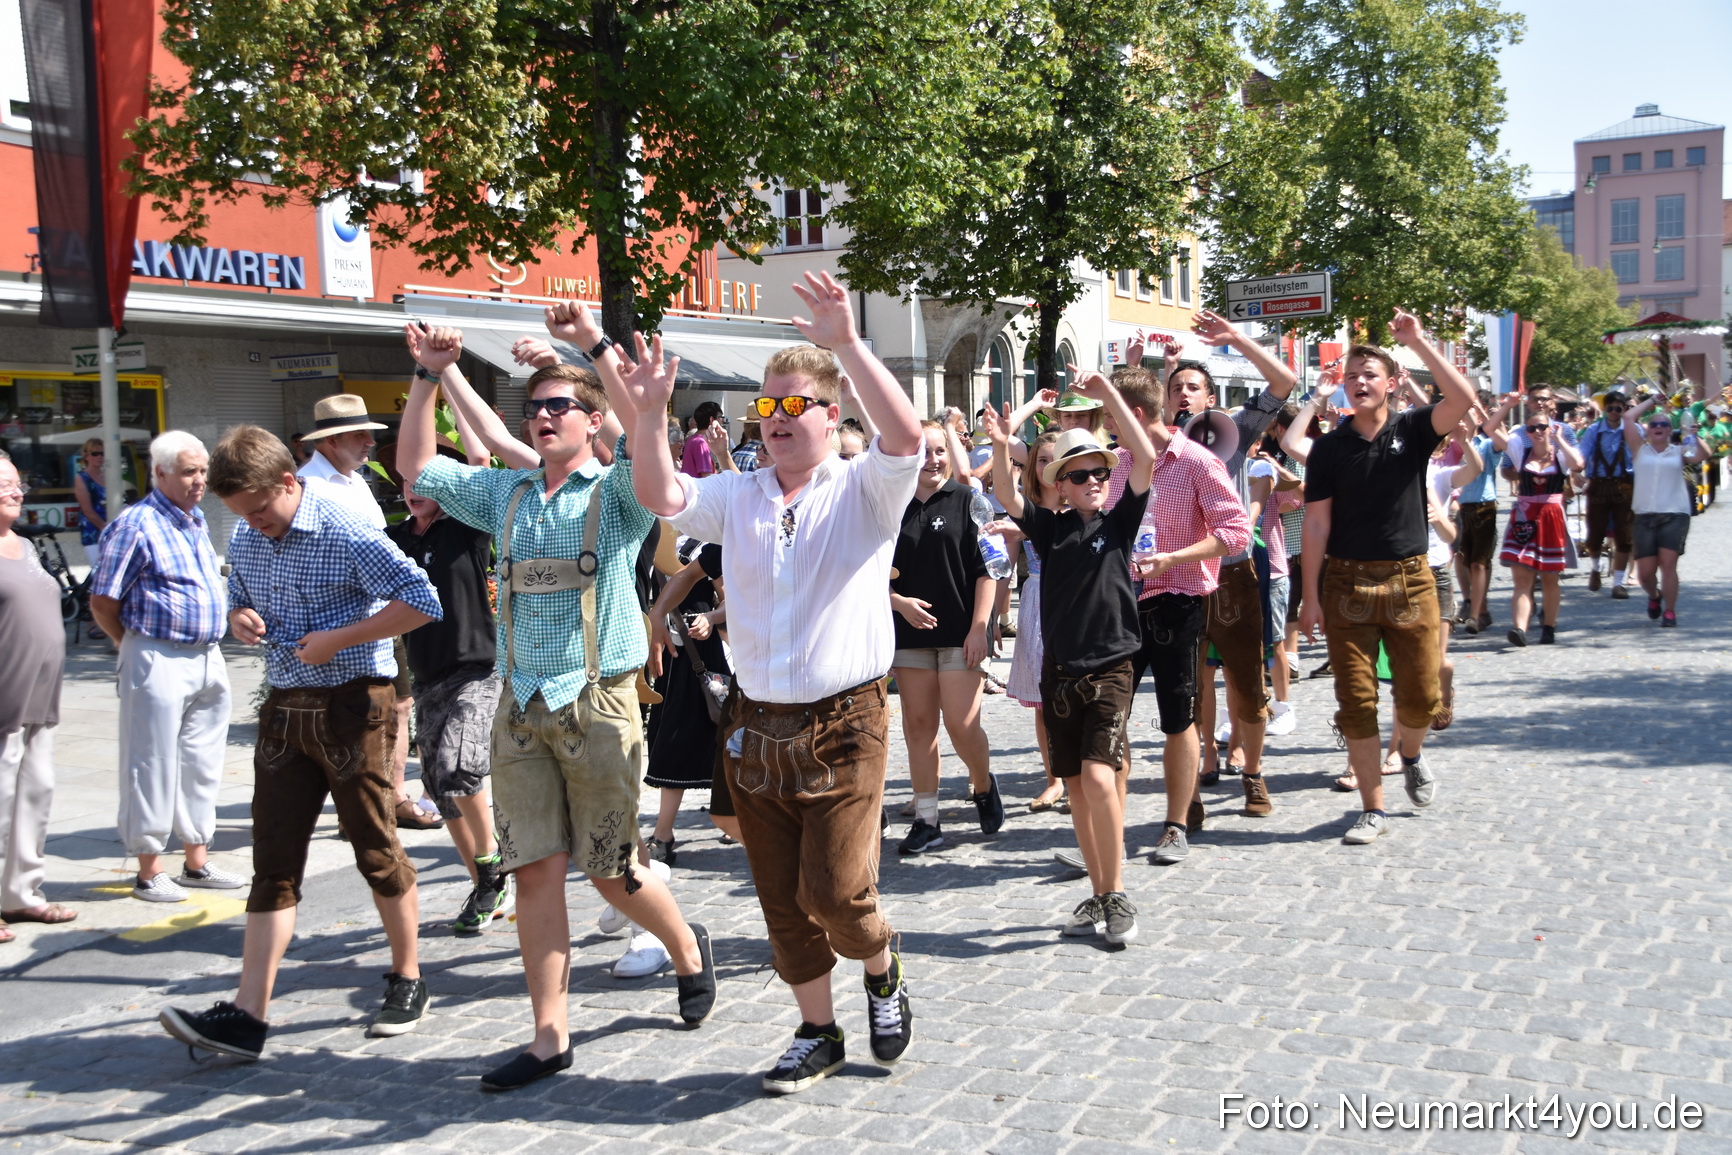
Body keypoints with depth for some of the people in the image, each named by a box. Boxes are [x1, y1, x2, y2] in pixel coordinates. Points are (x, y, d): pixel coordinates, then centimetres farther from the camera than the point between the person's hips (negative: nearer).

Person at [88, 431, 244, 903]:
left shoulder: (196, 520, 13)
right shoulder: (136, 524, -10)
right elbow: (102, 602, -9)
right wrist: (141, 647, 0)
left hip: (209, 660, 8)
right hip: (159, 662, -8)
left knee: (203, 765, 13)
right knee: (153, 766, 0)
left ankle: (197, 862, 23)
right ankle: (150, 871, 9)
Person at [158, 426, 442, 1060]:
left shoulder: (347, 533, -14)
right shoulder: (244, 542, 8)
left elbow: (421, 601, -18)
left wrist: (338, 638, -19)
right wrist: (239, 621, 1)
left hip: (352, 704, -6)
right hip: (284, 709, 6)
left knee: (376, 850, 4)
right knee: (273, 859, 2)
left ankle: (407, 980, 21)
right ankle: (248, 1013, 2)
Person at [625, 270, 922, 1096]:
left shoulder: (864, 491, -4)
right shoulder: (738, 497, 9)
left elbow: (906, 439, -23)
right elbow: (660, 496, -6)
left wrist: (846, 344, -32)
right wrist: (648, 419, -23)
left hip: (842, 725, -4)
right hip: (757, 726, 5)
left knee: (835, 889, -10)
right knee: (781, 903, 11)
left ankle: (883, 972, 23)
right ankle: (817, 1033, 29)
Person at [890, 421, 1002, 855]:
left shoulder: (967, 501, -1)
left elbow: (986, 571, -3)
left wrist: (979, 628, -9)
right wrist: (900, 602, -9)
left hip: (960, 634, -3)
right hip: (909, 632, 3)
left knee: (962, 725, -7)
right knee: (918, 726, 5)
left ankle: (983, 785, 24)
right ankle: (926, 821, 14)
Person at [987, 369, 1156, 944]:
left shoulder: (1119, 521, 2)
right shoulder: (1050, 527, 8)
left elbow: (1146, 458, -11)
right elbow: (1009, 498, -9)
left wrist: (1107, 394, -15)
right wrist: (1000, 448, -28)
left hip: (1111, 666, -4)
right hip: (1059, 669, 4)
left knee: (1099, 777, -18)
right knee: (1076, 786, 9)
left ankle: (1117, 895, -4)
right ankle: (1099, 895, 21)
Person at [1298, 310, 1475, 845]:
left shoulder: (1412, 429, 3)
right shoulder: (1329, 447, 3)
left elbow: (1462, 398, -17)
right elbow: (1316, 522, 1)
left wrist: (1419, 341, -16)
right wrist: (1311, 595, -3)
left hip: (1409, 579, 0)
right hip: (1347, 583, 0)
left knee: (1420, 694, 3)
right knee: (1356, 701, -1)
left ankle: (1412, 755, 37)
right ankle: (1373, 809, 10)